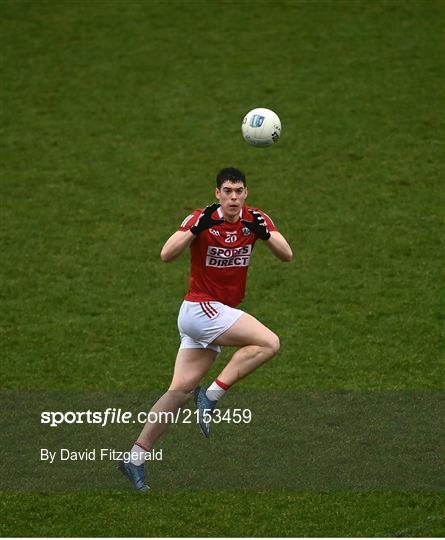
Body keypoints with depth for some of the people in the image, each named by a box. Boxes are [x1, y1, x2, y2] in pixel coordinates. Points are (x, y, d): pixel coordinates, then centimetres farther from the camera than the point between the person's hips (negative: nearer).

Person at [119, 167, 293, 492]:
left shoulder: (255, 219, 3)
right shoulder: (202, 219, -11)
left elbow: (287, 255, -5)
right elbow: (166, 255, -21)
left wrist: (265, 234, -24)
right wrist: (195, 228, -34)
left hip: (222, 313, 6)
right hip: (200, 308, -6)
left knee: (182, 390, 3)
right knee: (269, 343, -21)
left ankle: (136, 457, 6)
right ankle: (211, 395, -13)